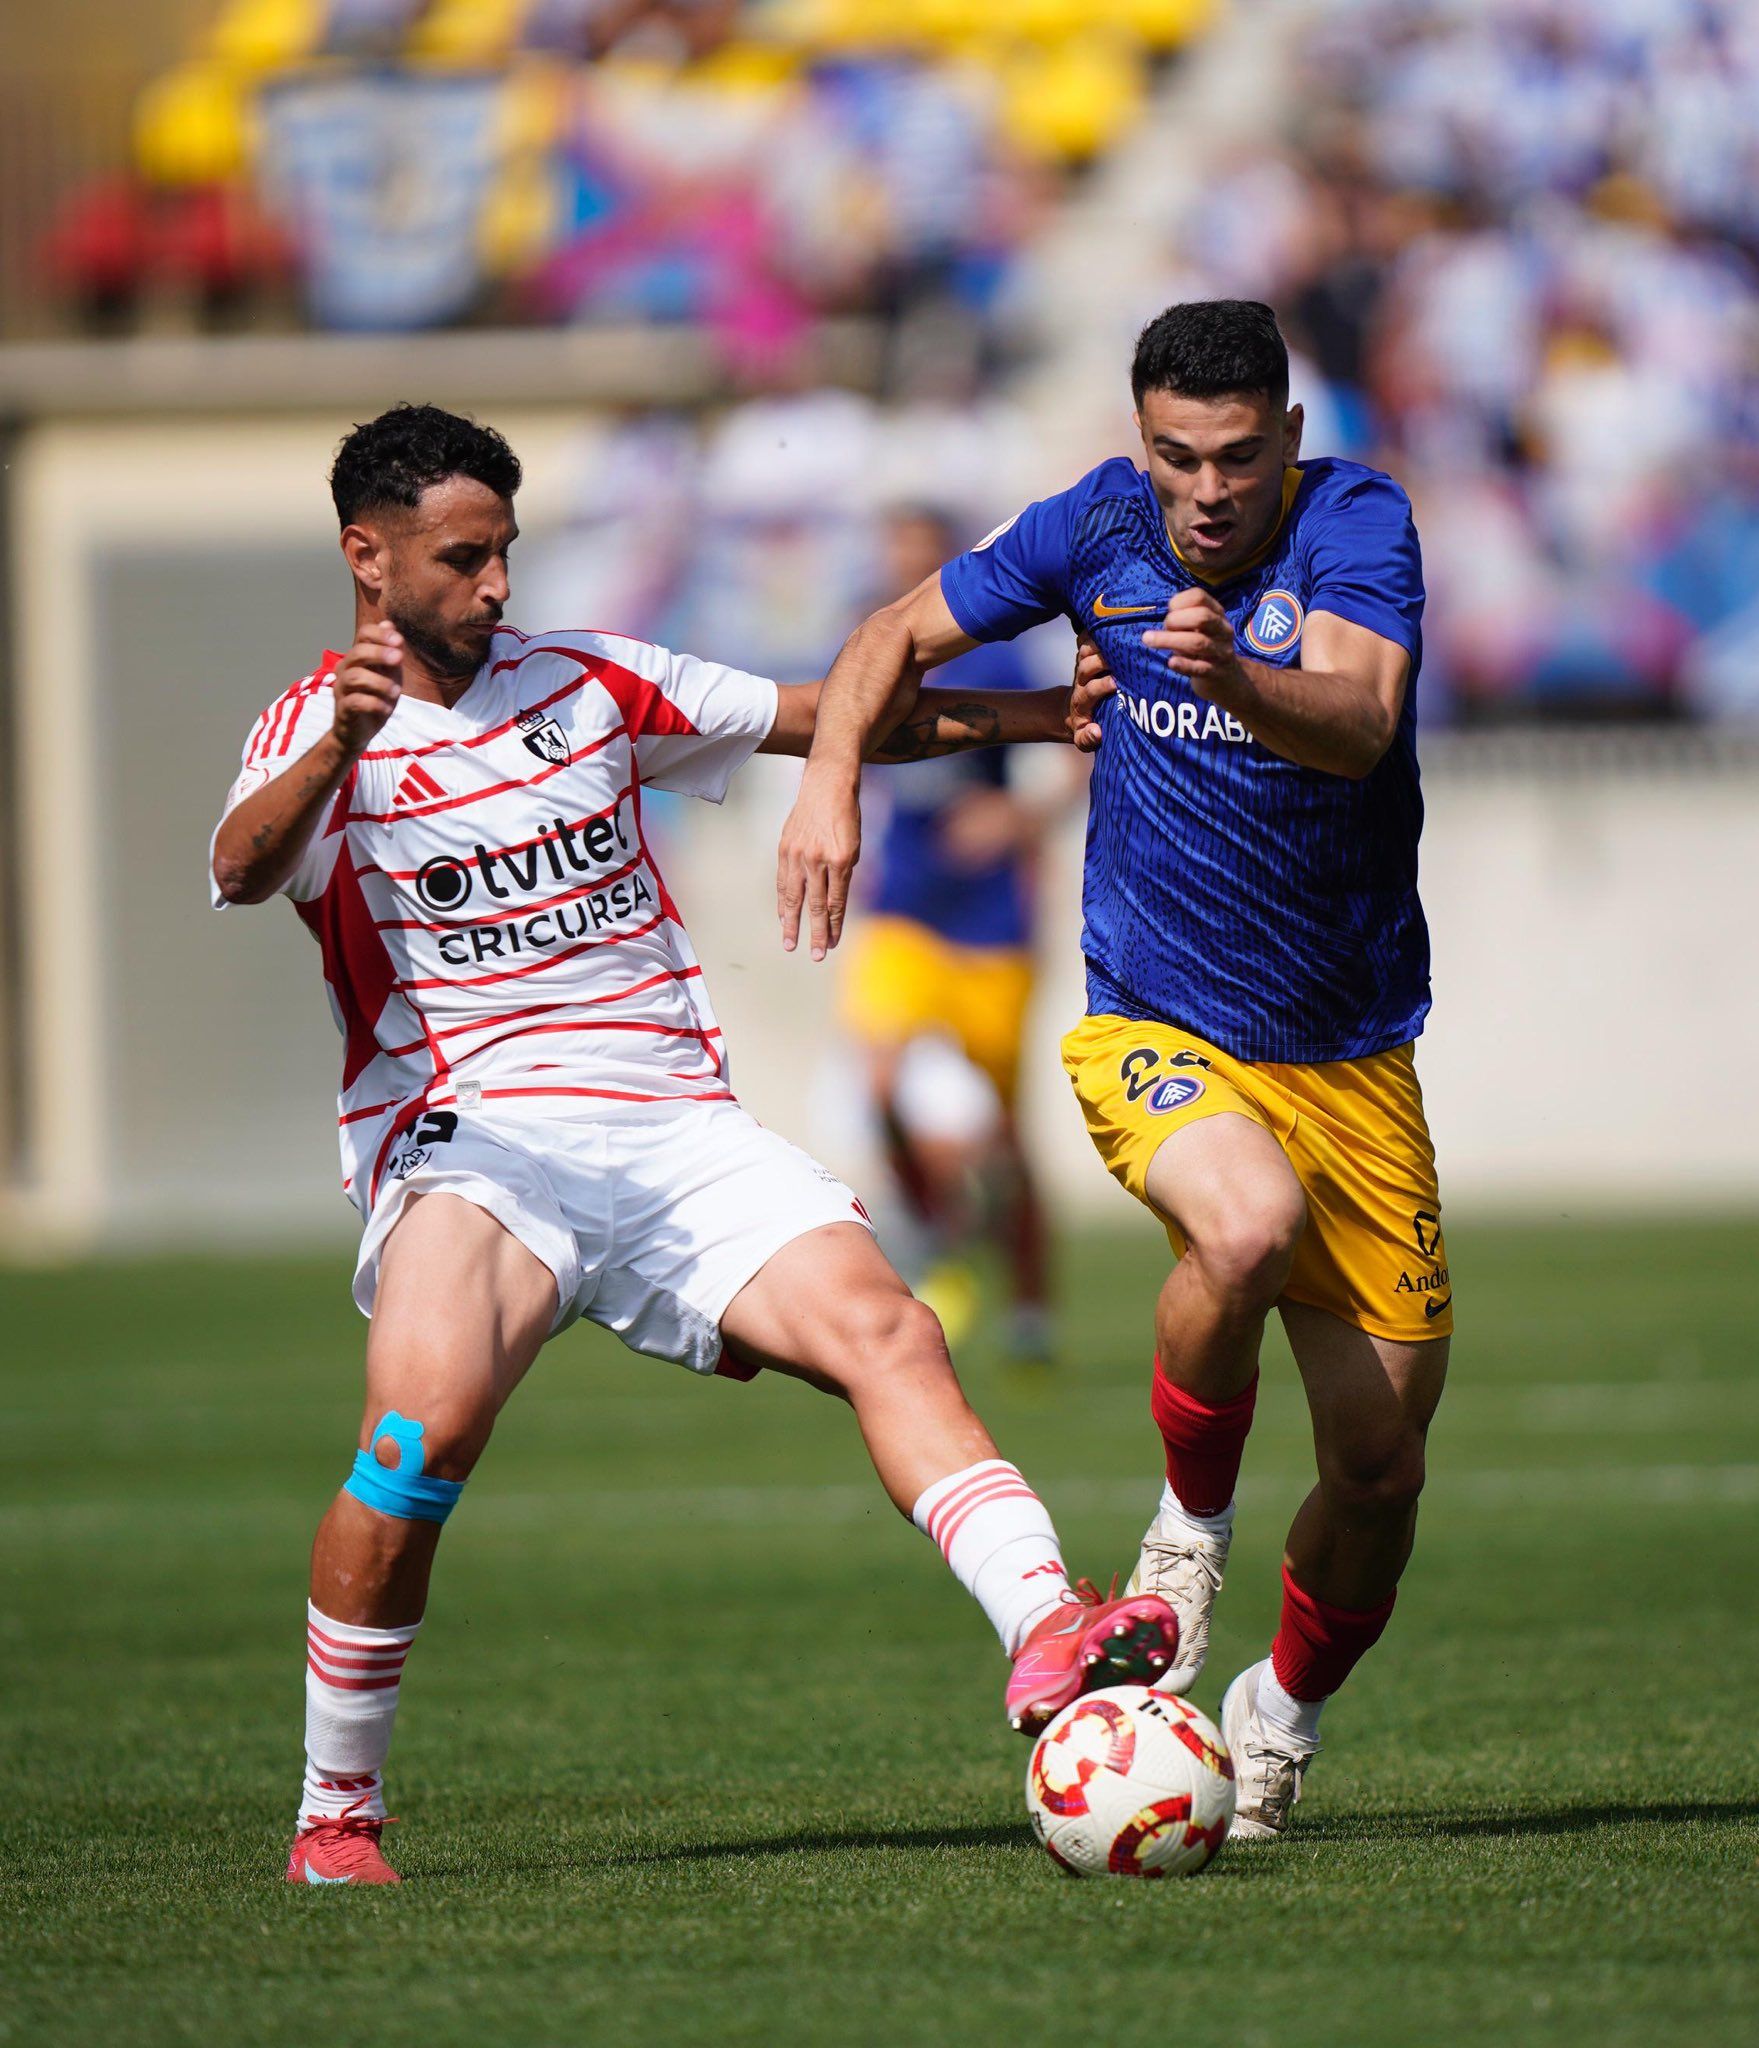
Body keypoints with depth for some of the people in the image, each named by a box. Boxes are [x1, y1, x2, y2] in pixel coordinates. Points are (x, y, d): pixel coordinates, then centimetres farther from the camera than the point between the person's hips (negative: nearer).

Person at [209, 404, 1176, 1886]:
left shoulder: (591, 682, 16)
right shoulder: (321, 728, 2)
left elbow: (834, 716, 23)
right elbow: (244, 870, -21)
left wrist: (1045, 713, 14)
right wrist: (338, 747, -41)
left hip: (674, 1125, 5)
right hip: (472, 1138, -4)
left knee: (882, 1328, -20)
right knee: (426, 1423, -30)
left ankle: (1048, 1639, -34)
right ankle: (336, 1817, -15)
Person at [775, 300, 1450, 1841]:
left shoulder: (1355, 524, -13)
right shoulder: (1102, 527, -4)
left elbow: (1359, 721, -31)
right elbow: (905, 633, 11)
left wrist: (1237, 677, -52)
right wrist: (831, 775, -7)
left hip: (1351, 1058, 0)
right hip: (1152, 1031, 0)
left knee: (1382, 1463, 1)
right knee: (1248, 1224, -35)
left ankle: (1287, 1708, 31)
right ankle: (1191, 1517, -7)